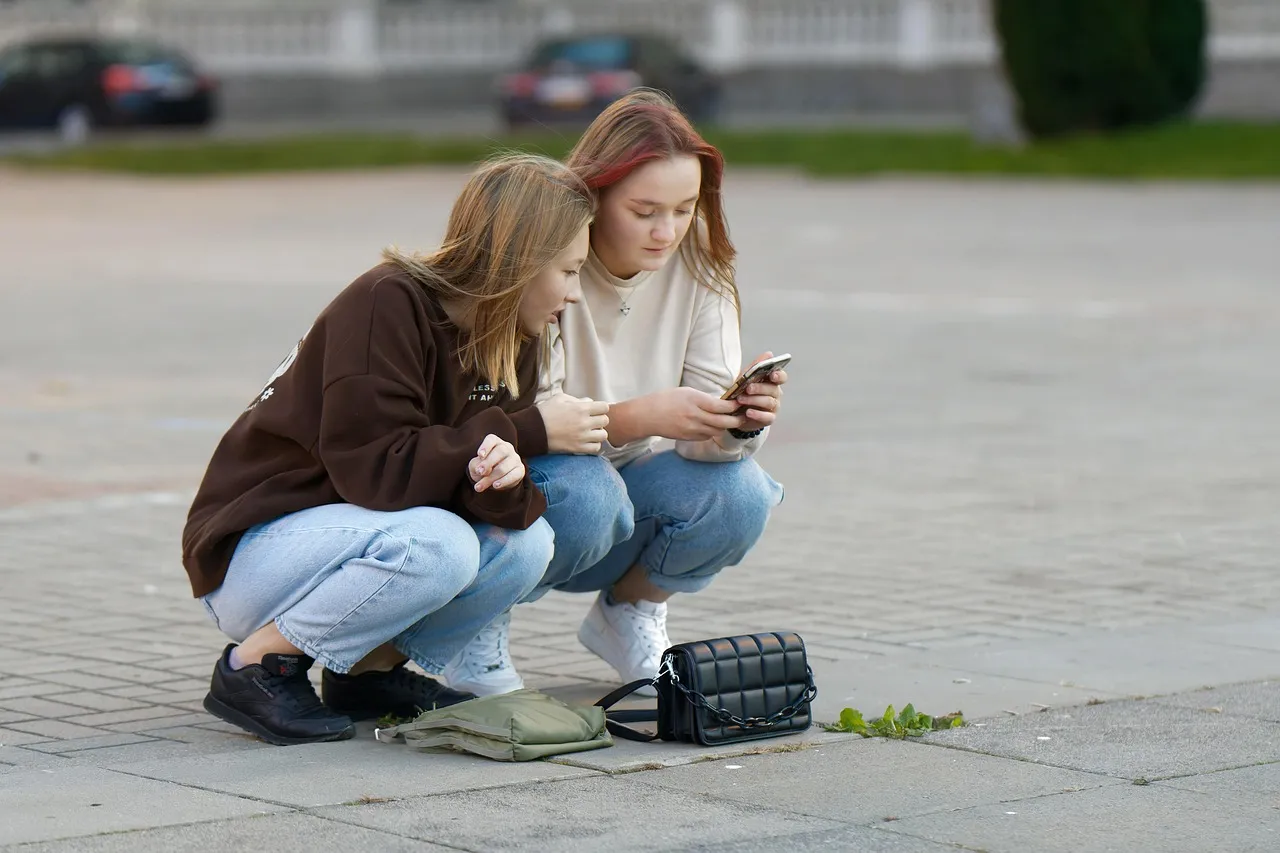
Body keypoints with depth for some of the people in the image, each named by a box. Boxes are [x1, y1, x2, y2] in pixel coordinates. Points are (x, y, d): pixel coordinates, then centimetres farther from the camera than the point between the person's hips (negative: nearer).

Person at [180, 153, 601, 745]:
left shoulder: (512, 340, 2)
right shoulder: (387, 306, -23)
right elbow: (375, 469, -28)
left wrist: (503, 481, -27)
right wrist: (526, 432, -24)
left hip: (358, 530, 8)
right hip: (251, 548, -8)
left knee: (526, 541, -13)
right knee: (436, 546, -32)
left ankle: (368, 671, 5)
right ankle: (255, 665, -13)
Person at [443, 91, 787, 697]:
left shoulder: (697, 266, -7)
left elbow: (706, 434, -11)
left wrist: (741, 422, -35)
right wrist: (642, 416, -41)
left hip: (620, 493, 4)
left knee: (739, 493, -24)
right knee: (585, 493, -36)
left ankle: (627, 613, 6)